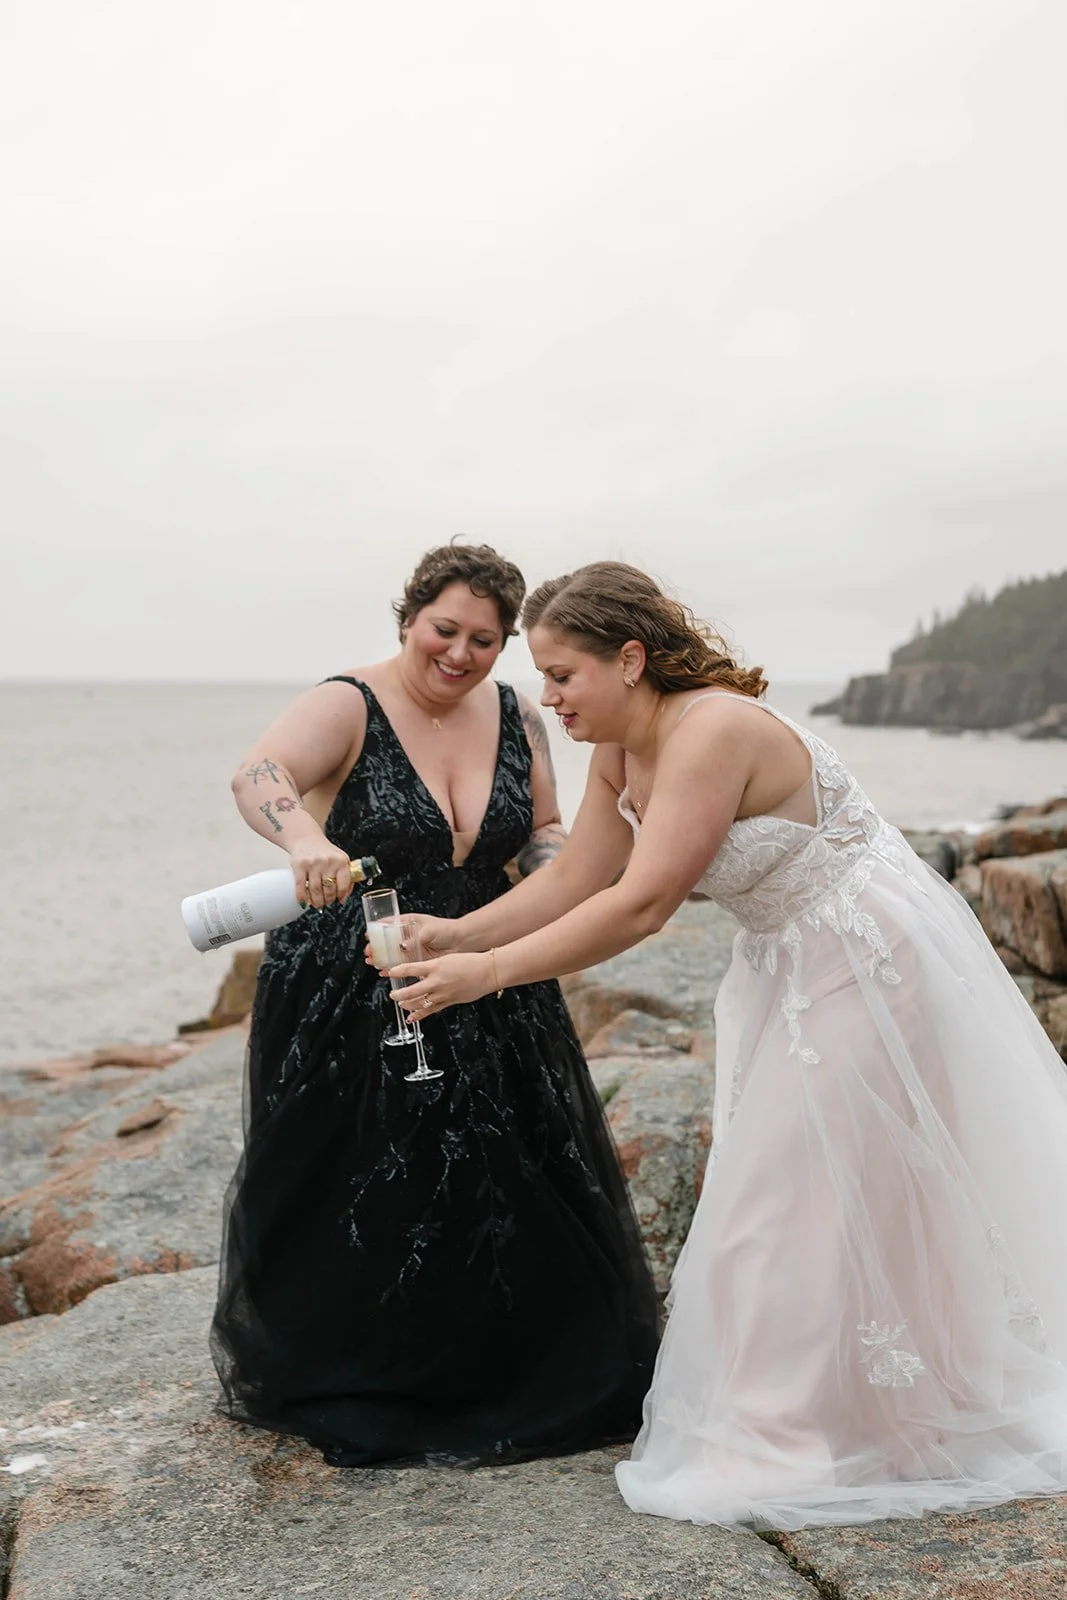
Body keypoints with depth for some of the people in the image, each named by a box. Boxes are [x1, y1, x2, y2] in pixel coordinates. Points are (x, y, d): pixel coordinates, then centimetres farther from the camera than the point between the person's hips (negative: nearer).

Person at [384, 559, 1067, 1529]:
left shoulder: (711, 731, -29)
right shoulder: (619, 753, -1)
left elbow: (640, 905, -34)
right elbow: (572, 879, 2)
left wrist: (486, 974, -31)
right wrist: (458, 934, -10)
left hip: (869, 967, -10)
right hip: (793, 970, 10)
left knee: (811, 1198, -3)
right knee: (786, 1188, 18)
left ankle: (793, 1441, 12)